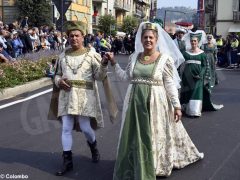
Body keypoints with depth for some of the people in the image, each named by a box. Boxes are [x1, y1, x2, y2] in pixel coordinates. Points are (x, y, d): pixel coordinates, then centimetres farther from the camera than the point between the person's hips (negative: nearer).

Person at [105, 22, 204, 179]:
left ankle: (153, 167, 28)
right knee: (134, 136, 12)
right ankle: (136, 167, 30)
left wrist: (177, 105, -8)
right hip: (136, 101, 4)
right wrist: (114, 63, 5)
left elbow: (170, 84, -6)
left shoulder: (165, 59, -7)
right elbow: (126, 77, 10)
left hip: (155, 102, -4)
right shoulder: (134, 57, 5)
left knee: (153, 136, 8)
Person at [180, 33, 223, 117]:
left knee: (197, 91, -6)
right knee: (188, 92, 5)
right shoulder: (186, 53, 7)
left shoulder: (201, 53, 2)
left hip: (197, 75, -2)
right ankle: (188, 109, 14)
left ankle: (196, 110, -5)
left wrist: (200, 74, -14)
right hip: (188, 76, 2)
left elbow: (205, 66, 0)